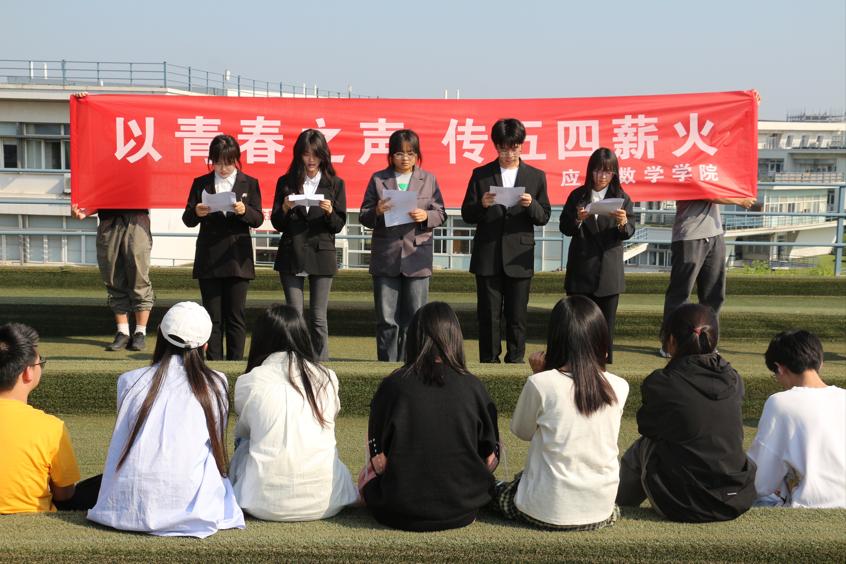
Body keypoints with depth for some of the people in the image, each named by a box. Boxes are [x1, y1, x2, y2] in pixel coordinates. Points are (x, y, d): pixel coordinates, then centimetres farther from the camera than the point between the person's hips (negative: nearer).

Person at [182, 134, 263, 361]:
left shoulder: (249, 184, 7)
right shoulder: (201, 183, 8)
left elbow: (258, 219, 1)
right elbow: (187, 220, 4)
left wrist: (245, 211, -20)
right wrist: (196, 213, -18)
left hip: (237, 259, -1)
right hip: (209, 259, 1)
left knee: (235, 315, 1)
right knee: (213, 316, 4)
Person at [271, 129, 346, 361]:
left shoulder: (334, 184, 5)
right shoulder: (285, 183, 7)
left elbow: (339, 225, 3)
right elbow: (277, 224, 5)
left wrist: (329, 211, -17)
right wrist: (285, 208, -14)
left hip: (321, 254, -1)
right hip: (291, 255, 1)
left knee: (318, 317, 1)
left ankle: (321, 362, 8)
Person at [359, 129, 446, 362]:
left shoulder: (428, 179, 10)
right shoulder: (378, 179, 8)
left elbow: (441, 214, 8)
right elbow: (364, 217, 7)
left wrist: (426, 216, -13)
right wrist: (377, 212, -15)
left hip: (416, 257, 1)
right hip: (385, 258, 0)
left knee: (415, 317, 3)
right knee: (386, 319, 2)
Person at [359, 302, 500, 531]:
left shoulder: (393, 385, -11)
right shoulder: (473, 387, -7)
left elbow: (378, 461, -7)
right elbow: (490, 460, -2)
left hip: (401, 514, 0)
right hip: (463, 510, 1)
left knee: (366, 475, 28)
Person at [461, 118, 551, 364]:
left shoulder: (536, 176, 9)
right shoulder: (481, 175, 6)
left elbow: (544, 217, 6)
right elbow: (466, 214, 4)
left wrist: (531, 205, -14)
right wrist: (482, 205, -17)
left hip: (519, 258, 0)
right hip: (488, 257, 0)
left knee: (517, 317, 4)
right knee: (488, 316, 3)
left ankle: (515, 362, 13)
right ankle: (489, 362, 12)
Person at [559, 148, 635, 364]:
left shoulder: (621, 198, 3)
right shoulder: (578, 195, 3)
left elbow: (630, 231, -3)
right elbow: (564, 228, 2)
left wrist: (623, 223, -25)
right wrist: (577, 220, -18)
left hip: (609, 271, 0)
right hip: (580, 269, 0)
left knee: (606, 322, 5)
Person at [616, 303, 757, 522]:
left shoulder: (660, 383, -13)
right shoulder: (734, 381, -1)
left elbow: (646, 427, 5)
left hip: (686, 506, -4)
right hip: (739, 501, 5)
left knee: (641, 448, 19)